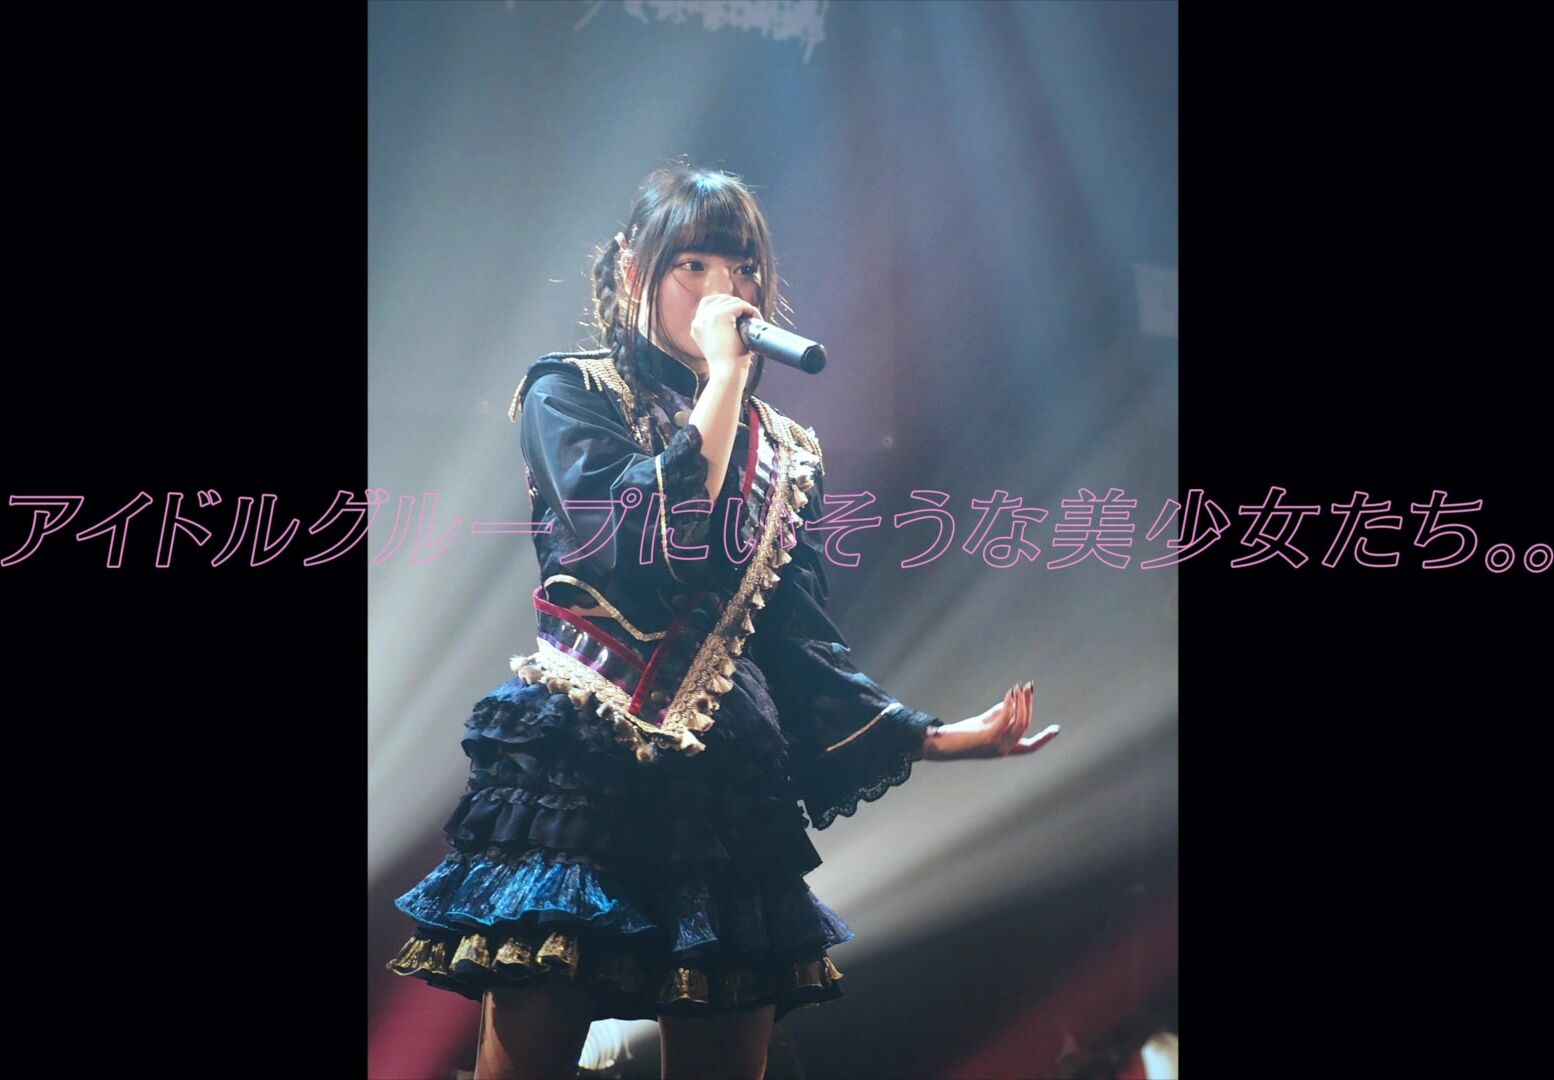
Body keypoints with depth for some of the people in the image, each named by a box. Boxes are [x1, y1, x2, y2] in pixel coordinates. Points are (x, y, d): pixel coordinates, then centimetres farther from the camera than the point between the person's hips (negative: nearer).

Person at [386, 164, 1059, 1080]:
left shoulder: (786, 453, 16)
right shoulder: (572, 396, 3)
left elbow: (806, 647, 12)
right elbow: (636, 542, -16)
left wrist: (934, 736, 1)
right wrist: (722, 378, -10)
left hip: (732, 788, 5)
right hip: (581, 768, -4)